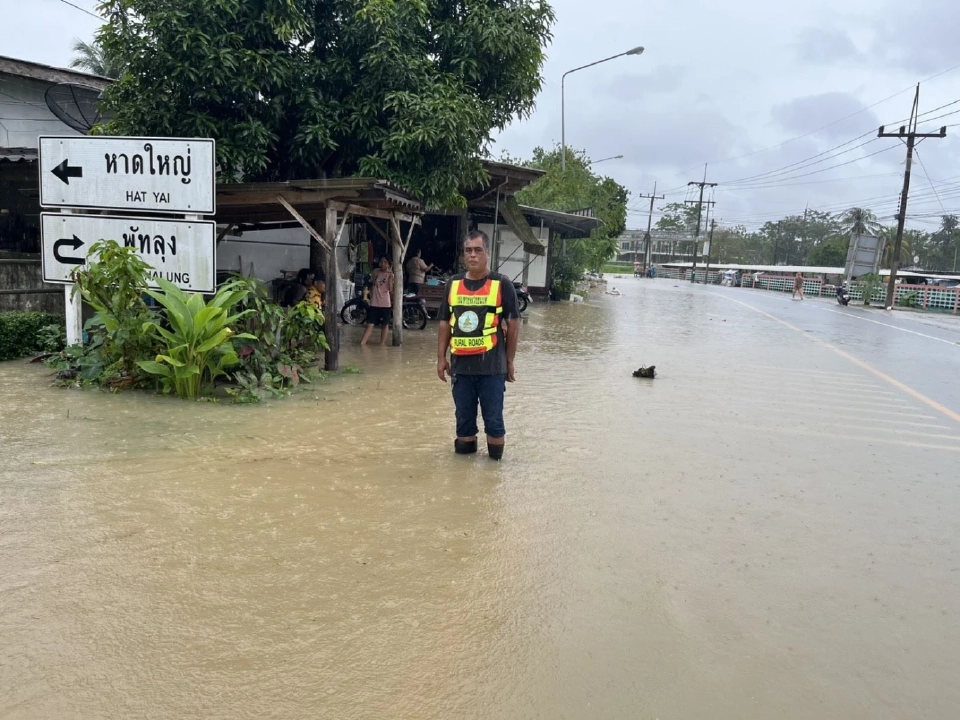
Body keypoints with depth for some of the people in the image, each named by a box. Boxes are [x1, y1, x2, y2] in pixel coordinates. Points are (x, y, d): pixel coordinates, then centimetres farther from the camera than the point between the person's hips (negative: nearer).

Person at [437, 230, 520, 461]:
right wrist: (441, 357, 9)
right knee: (464, 417, 13)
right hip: (461, 365, 4)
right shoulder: (453, 284, 7)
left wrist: (509, 361, -1)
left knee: (493, 418, 4)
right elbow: (445, 323, 13)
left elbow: (513, 325, -2)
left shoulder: (502, 284, -5)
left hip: (492, 366, -4)